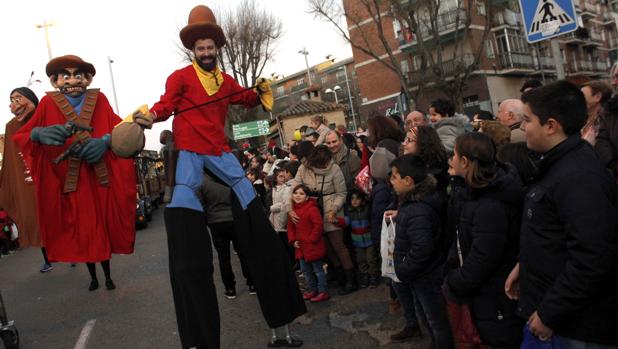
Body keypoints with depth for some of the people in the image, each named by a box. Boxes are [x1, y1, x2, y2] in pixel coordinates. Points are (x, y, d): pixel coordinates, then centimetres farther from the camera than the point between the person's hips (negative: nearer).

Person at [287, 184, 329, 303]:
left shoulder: (312, 208, -17)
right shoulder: (293, 210, 9)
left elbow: (318, 225, -21)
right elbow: (290, 226, 16)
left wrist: (312, 239, -17)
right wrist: (293, 240, 4)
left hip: (313, 246, -8)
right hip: (301, 247, 9)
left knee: (318, 269, 2)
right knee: (306, 270, 18)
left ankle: (323, 292, 12)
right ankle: (312, 290, 32)